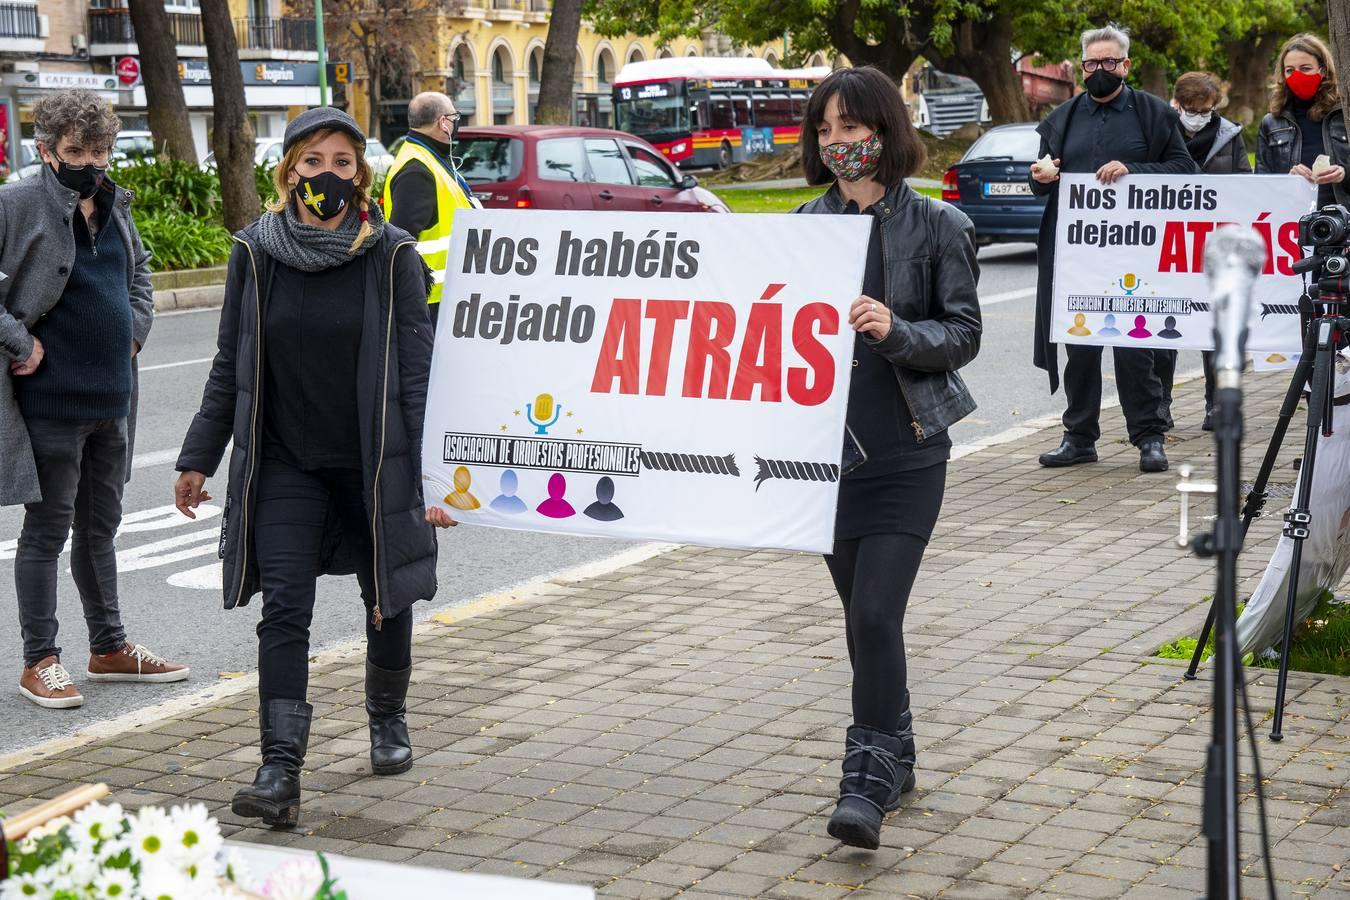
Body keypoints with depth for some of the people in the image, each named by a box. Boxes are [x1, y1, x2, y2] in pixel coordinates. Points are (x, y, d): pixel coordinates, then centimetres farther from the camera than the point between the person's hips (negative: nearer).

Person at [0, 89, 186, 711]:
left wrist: (135, 327, 13)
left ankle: (110, 647, 30)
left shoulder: (113, 206, 10)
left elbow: (139, 269, 28)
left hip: (111, 396, 7)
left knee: (100, 525, 17)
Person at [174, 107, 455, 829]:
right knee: (284, 609, -9)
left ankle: (387, 719, 40)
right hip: (284, 464, 1)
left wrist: (428, 476, -13)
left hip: (373, 464, -1)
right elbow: (230, 365, 8)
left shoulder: (391, 256, -7)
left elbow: (416, 372, -8)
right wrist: (199, 459, 8)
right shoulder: (256, 253, 0)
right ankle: (280, 773, -11)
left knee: (387, 599, 15)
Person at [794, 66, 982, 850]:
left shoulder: (937, 226, -4)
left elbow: (964, 334, -5)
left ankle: (870, 780, -5)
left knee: (876, 614, -13)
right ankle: (895, 755, 29)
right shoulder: (805, 225, 7)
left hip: (905, 450, -4)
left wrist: (894, 329, -22)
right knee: (861, 614, 13)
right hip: (824, 446, 4)